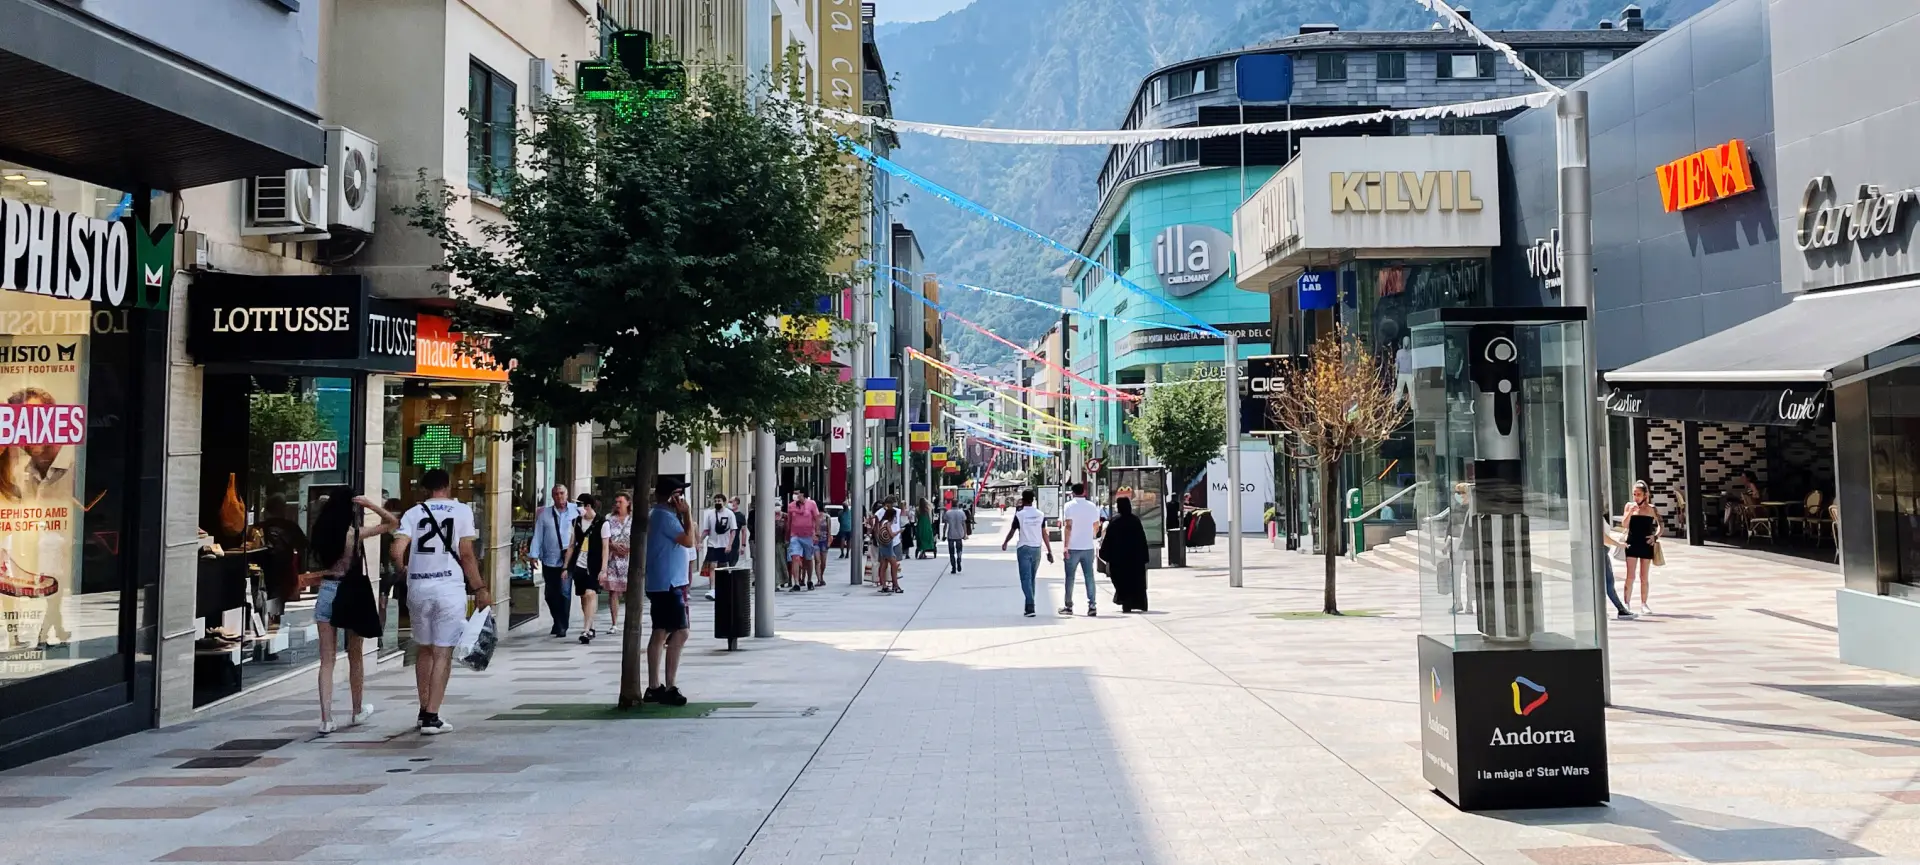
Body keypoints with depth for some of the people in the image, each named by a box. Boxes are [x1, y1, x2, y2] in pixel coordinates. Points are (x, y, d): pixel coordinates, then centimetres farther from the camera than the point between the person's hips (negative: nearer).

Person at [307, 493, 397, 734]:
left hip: (327, 593, 3)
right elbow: (392, 523, -2)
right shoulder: (354, 533, -9)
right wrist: (370, 504, -3)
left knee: (327, 660, 3)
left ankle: (326, 719, -3)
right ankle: (358, 711, 28)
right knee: (355, 657, 14)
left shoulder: (321, 534, 2)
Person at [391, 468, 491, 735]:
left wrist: (410, 573, 15)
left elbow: (397, 552, -5)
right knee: (443, 653, 1)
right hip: (450, 588, -3)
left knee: (425, 650, 18)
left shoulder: (413, 513, 5)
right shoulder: (461, 511, 0)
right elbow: (466, 555, -6)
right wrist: (480, 589, 1)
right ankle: (432, 718, -2)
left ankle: (424, 711, 26)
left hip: (418, 589, 3)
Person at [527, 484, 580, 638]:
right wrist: (533, 555, 0)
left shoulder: (576, 511, 1)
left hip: (567, 560, -3)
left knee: (564, 592, -11)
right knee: (551, 594, 11)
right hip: (549, 560, 3)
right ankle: (558, 622, 29)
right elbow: (538, 535, 8)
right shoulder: (544, 514, 9)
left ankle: (562, 626, -2)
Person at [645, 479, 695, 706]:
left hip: (662, 585, 11)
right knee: (679, 632, -12)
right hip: (668, 585, -11)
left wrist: (683, 515, 11)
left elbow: (688, 536, 21)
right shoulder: (665, 516, -14)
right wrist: (686, 514, -9)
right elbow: (689, 541, -16)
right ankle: (670, 687, -13)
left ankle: (654, 687, 16)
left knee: (660, 634, 12)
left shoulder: (661, 515, 17)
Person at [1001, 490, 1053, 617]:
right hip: (1037, 549, 4)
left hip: (1024, 549, -4)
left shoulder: (1019, 514, -8)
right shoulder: (1040, 514, 2)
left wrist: (1005, 543, 21)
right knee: (1031, 578, 15)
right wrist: (1050, 552, 7)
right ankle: (1029, 607, 19)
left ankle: (1030, 607, -20)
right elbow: (1045, 534, 2)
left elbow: (1012, 532, 2)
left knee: (1026, 579, -5)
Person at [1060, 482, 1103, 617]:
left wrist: (1066, 546, -14)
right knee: (1089, 576, 4)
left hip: (1073, 548, -3)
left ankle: (1068, 606, 12)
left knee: (1070, 577, 6)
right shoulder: (1092, 506, 7)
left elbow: (1068, 526, -15)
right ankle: (1092, 605, -4)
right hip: (1088, 547, 3)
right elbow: (1096, 527, 15)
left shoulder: (1069, 506, -7)